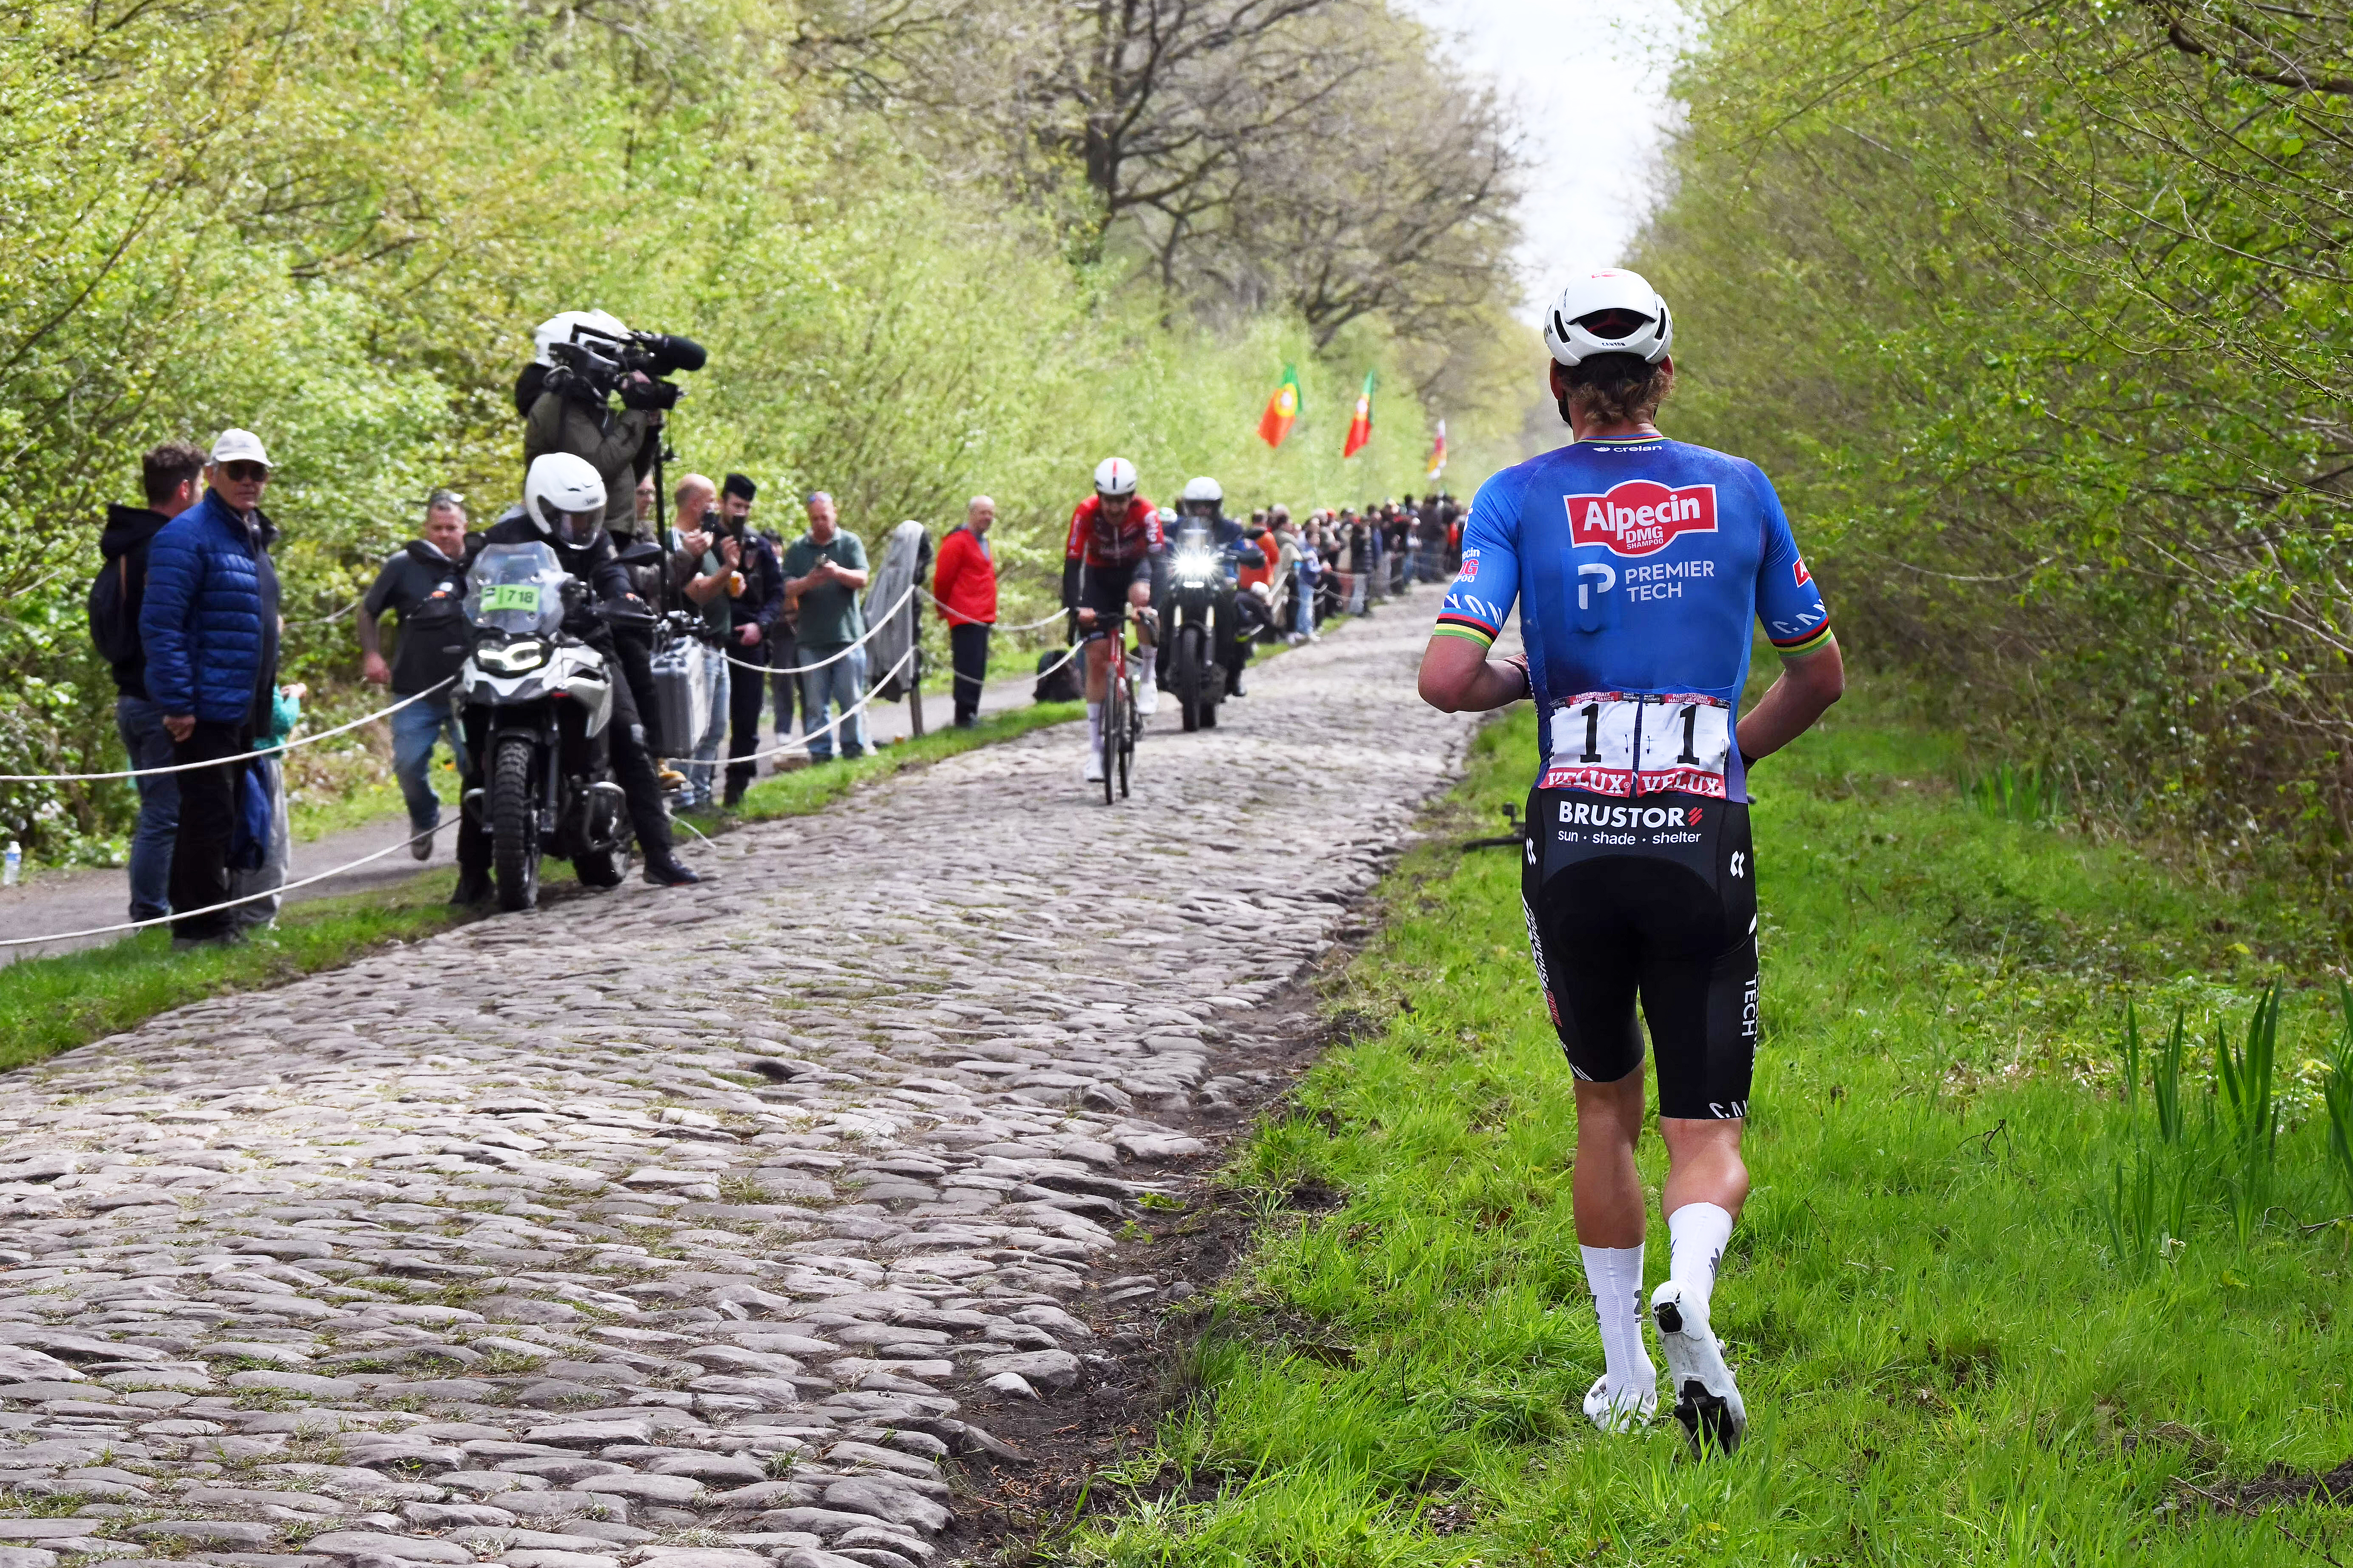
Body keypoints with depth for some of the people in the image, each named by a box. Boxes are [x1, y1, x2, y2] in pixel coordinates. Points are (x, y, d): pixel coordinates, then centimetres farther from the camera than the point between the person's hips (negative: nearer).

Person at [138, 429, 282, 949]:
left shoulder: (253, 538, 17)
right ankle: (199, 926, -4)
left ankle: (211, 919, 20)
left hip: (243, 710, 9)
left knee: (222, 818, 13)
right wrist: (177, 703, -22)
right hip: (205, 708, -9)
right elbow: (160, 625, -18)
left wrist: (269, 700, 21)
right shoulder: (189, 536, -12)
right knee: (208, 816, -8)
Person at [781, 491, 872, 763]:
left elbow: (861, 579, -3)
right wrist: (809, 581, -18)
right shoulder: (798, 549, 10)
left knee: (852, 697, -1)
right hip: (810, 638, 1)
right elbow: (788, 589, 3)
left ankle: (854, 748, 6)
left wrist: (839, 572, -23)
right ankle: (819, 751, 4)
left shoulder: (850, 543, 7)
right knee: (815, 702, 1)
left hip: (847, 634, -1)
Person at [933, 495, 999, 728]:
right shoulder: (958, 541, -10)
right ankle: (965, 716, -10)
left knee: (977, 668, 11)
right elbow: (943, 578, -13)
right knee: (969, 666, -11)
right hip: (966, 618, -10)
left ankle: (971, 715, 16)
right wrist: (944, 610, -3)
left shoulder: (982, 541, 20)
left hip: (982, 617, 10)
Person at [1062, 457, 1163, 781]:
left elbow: (1157, 557, -34)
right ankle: (1095, 746, -2)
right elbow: (1072, 563, -29)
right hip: (1099, 575, 1)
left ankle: (1147, 678, -16)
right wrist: (1074, 608, -42)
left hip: (1135, 568, 0)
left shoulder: (1145, 512, -28)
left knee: (1142, 597, -37)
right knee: (1097, 657, -7)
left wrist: (1155, 603, -49)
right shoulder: (1086, 513, -28)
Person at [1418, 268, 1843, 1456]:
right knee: (1707, 1132, 4)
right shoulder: (1739, 491, 3)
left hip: (1573, 846, 0)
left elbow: (1447, 679, -14)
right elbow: (1821, 674, 12)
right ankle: (1689, 1287, -29)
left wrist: (1524, 679, 8)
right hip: (1705, 846, 0)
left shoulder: (1519, 499, -2)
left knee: (1605, 1104, 21)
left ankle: (1624, 1375, 24)